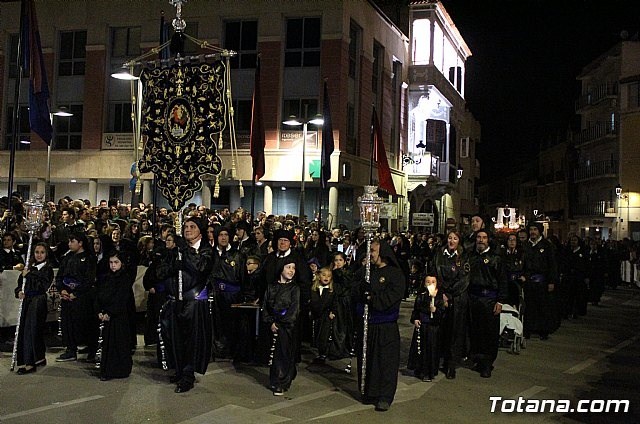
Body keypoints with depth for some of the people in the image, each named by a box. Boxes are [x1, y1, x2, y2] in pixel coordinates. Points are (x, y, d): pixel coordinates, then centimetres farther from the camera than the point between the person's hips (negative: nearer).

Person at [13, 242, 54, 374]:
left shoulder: (48, 268, -4)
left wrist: (28, 275, -14)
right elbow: (20, 283, 16)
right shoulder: (30, 267, 13)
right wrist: (19, 291, -5)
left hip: (38, 302, -7)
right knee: (24, 330, 8)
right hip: (27, 302, 7)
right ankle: (40, 358, 19)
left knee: (31, 331, -9)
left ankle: (29, 363, -4)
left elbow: (42, 286, -15)